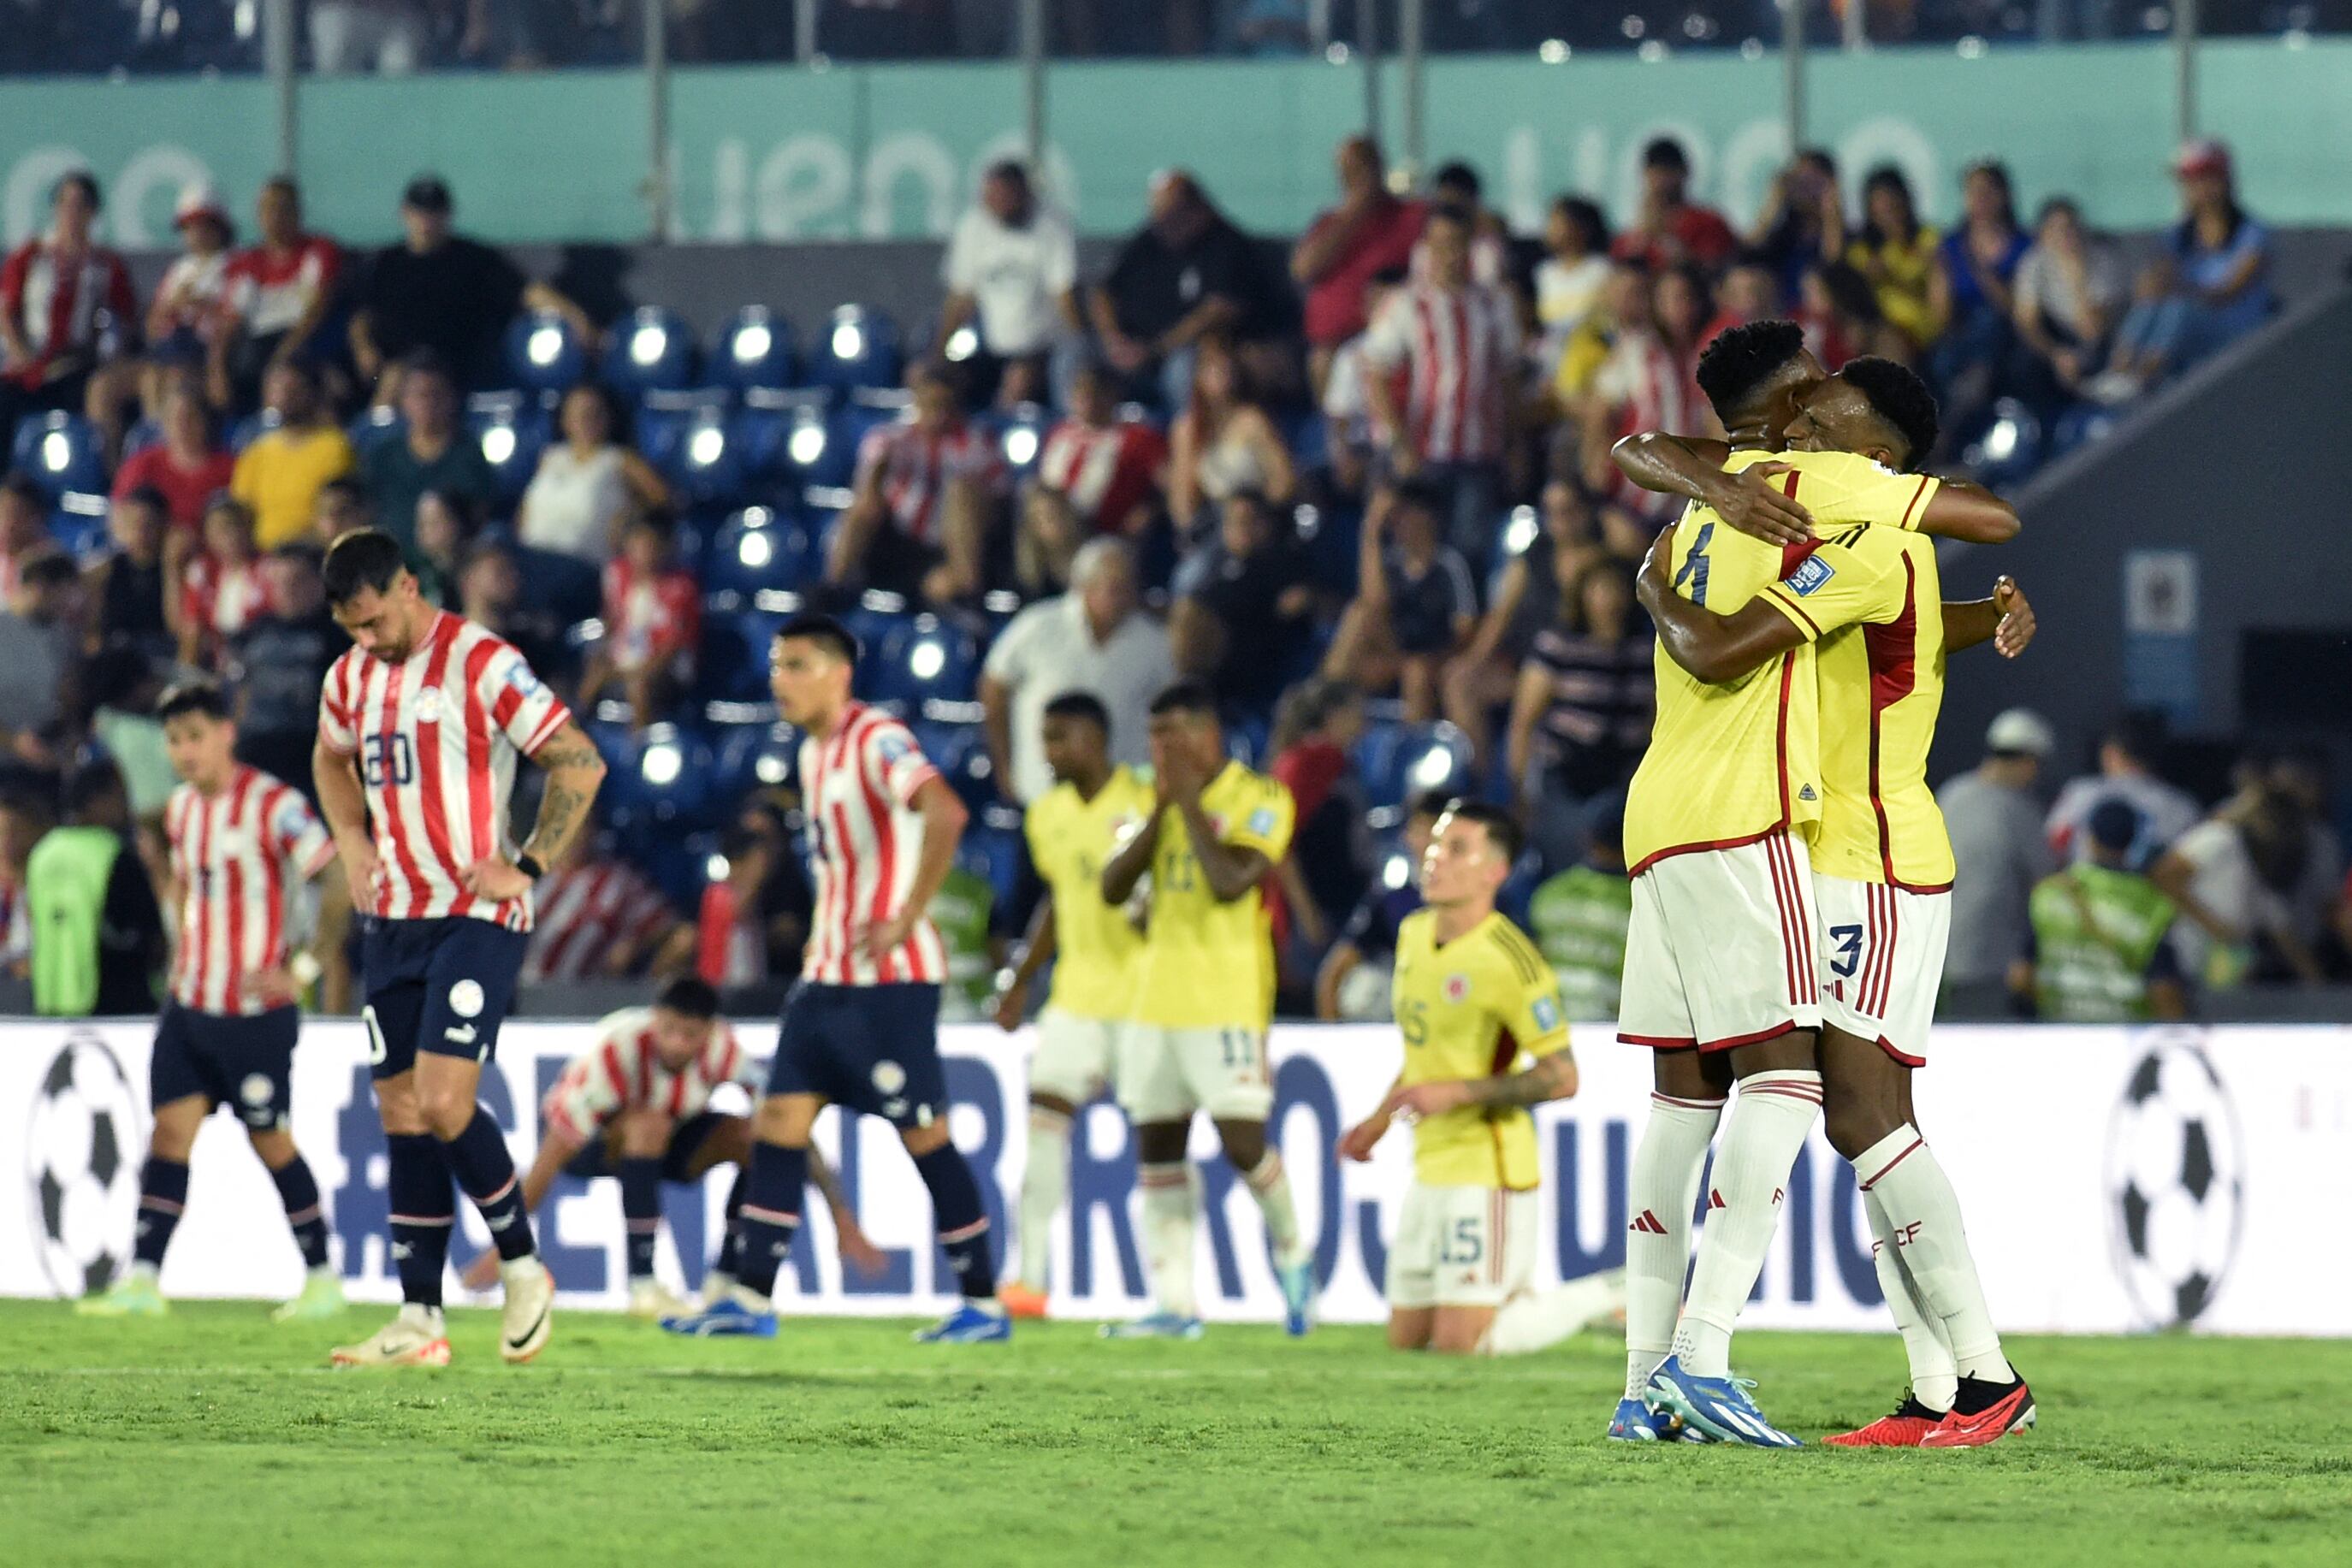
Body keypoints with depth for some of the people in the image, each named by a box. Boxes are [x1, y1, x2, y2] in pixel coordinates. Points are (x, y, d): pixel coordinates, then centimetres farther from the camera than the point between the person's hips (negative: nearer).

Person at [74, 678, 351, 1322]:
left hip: (256, 1012, -7)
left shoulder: (272, 805, -13)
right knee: (169, 1130, -1)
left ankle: (322, 1279, 12)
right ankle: (142, 1279, -3)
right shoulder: (181, 809, 10)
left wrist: (304, 968, -17)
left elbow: (339, 882, -16)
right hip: (191, 1002, 7)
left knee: (270, 1141, 0)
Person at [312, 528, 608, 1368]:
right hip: (393, 920, 7)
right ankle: (419, 1321, 7)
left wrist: (527, 867, -12)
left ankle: (523, 1268, 3)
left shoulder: (483, 666, -12)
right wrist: (353, 842, 15)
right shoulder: (351, 677, 10)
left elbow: (581, 763, -10)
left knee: (443, 1104, -17)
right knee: (402, 1116, 4)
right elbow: (332, 759, 32)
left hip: (476, 915, -7)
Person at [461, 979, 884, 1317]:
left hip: (665, 1137, 4)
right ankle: (643, 1286, -33)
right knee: (649, 1124, -37)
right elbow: (550, 1158, -34)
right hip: (588, 1140, -4)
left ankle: (724, 1283, -10)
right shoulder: (614, 1051, -35)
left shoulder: (724, 1050, -25)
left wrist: (842, 1219, -26)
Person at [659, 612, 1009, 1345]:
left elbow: (944, 813, -29)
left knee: (924, 1134, -4)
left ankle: (983, 1305, 5)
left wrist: (907, 918, -26)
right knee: (778, 1122, 2)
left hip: (890, 979, -9)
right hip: (828, 975, 9)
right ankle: (753, 1299, 1)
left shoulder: (877, 740, -13)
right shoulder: (814, 752, 15)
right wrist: (824, 941, 18)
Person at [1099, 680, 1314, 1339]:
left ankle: (1292, 1253, 15)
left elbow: (1230, 883, -21)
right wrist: (1159, 811, -4)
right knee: (1157, 1146, 4)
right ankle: (1174, 1304, 7)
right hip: (1157, 997, 7)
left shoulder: (1259, 799, -7)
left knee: (1242, 1141, -11)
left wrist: (1191, 803, -13)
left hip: (1227, 1001, -7)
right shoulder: (1157, 800, 13)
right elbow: (1113, 889, 5)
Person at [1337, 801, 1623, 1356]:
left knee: (1458, 1346, -12)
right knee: (1406, 1341, 11)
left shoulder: (1509, 960, -18)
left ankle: (1607, 1298, 6)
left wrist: (1457, 1092, -23)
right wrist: (1379, 1120, 19)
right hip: (1431, 1166, 8)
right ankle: (1526, 1298, 30)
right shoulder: (1414, 933, 8)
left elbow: (1560, 1077, -18)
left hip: (1486, 1169, -8)